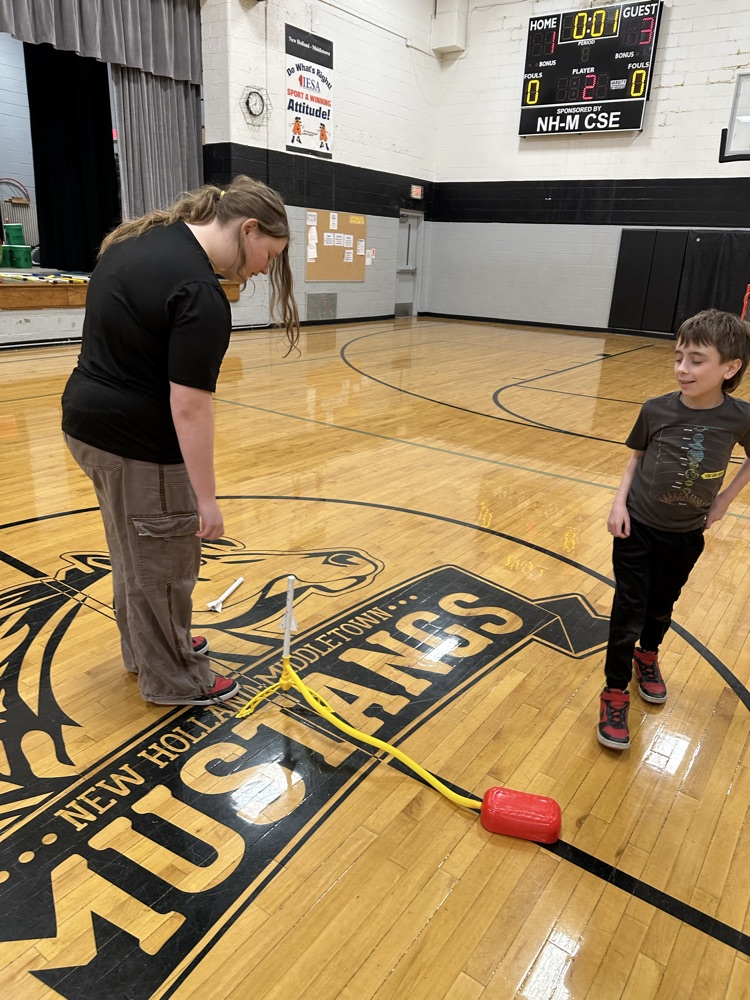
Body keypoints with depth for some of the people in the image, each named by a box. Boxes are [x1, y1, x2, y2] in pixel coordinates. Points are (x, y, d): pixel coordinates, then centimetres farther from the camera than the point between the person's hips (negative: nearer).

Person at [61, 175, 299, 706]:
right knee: (163, 565, 8)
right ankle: (173, 681, 27)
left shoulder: (141, 237, 7)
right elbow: (189, 407, -25)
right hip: (138, 444, -10)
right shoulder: (201, 296, -23)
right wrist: (206, 498, -18)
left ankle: (145, 646, 43)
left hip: (87, 416, 10)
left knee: (135, 552, 24)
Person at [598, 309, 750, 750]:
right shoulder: (657, 410, -15)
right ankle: (616, 694, 17)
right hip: (638, 529, -1)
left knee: (662, 607, 21)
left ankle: (647, 656, 50)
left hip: (686, 536, 2)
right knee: (628, 614, 0)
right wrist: (620, 502, -7)